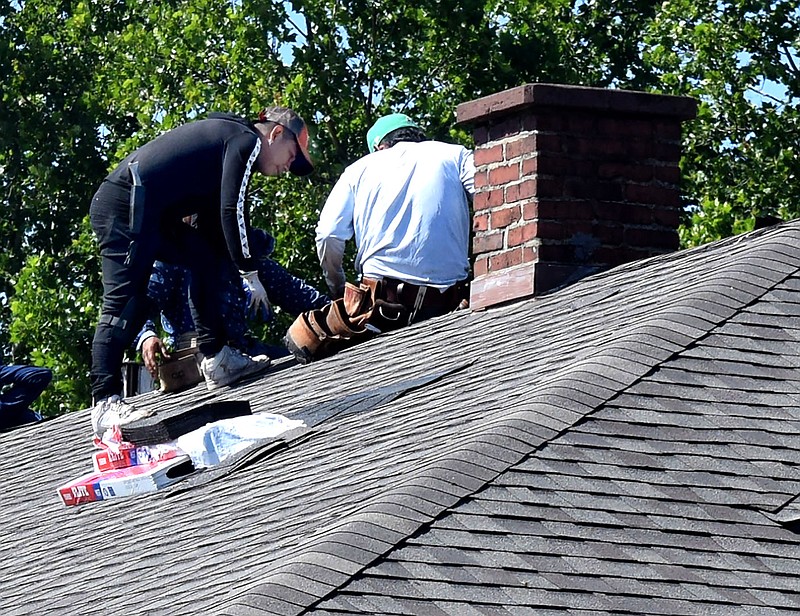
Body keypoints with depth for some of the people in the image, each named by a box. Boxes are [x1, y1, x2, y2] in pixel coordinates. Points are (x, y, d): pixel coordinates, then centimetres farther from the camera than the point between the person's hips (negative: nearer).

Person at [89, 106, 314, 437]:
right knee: (126, 302, -15)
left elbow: (212, 221, 29)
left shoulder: (224, 139, 29)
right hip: (126, 206, -10)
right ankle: (106, 403, -21)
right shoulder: (248, 140, 0)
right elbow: (232, 209, -9)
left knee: (206, 257, 18)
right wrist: (250, 273, -4)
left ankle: (216, 359, 13)